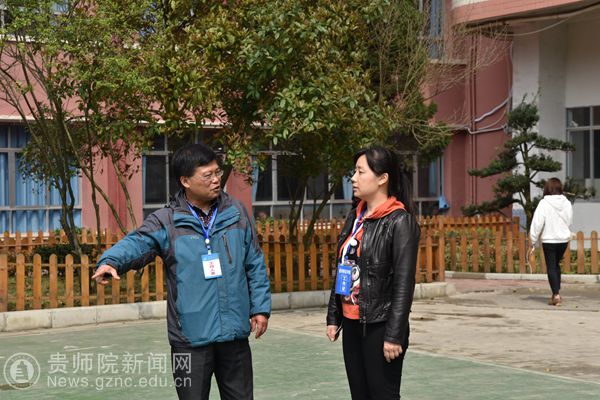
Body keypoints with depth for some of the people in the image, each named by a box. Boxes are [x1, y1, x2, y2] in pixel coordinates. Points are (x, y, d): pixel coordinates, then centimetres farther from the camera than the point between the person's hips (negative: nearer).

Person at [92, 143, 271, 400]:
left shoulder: (236, 213, 5)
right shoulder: (167, 222, -5)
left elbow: (255, 265, 10)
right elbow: (137, 243, -20)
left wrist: (260, 307, 6)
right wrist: (110, 262, -40)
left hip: (235, 334, 3)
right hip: (191, 339, -3)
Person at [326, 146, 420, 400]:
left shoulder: (400, 222, -11)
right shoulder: (355, 218, 11)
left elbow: (404, 284, -15)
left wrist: (394, 335, -18)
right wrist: (334, 318, 13)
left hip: (379, 326, -7)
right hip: (352, 324, 7)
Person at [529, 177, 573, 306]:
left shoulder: (544, 203, -14)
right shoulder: (566, 203, -3)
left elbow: (537, 223, -13)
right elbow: (569, 221, 5)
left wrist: (534, 240, -4)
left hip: (549, 240, -4)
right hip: (564, 239, 4)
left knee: (551, 267, 1)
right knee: (556, 265, 20)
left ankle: (556, 294, -10)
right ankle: (557, 292, 21)